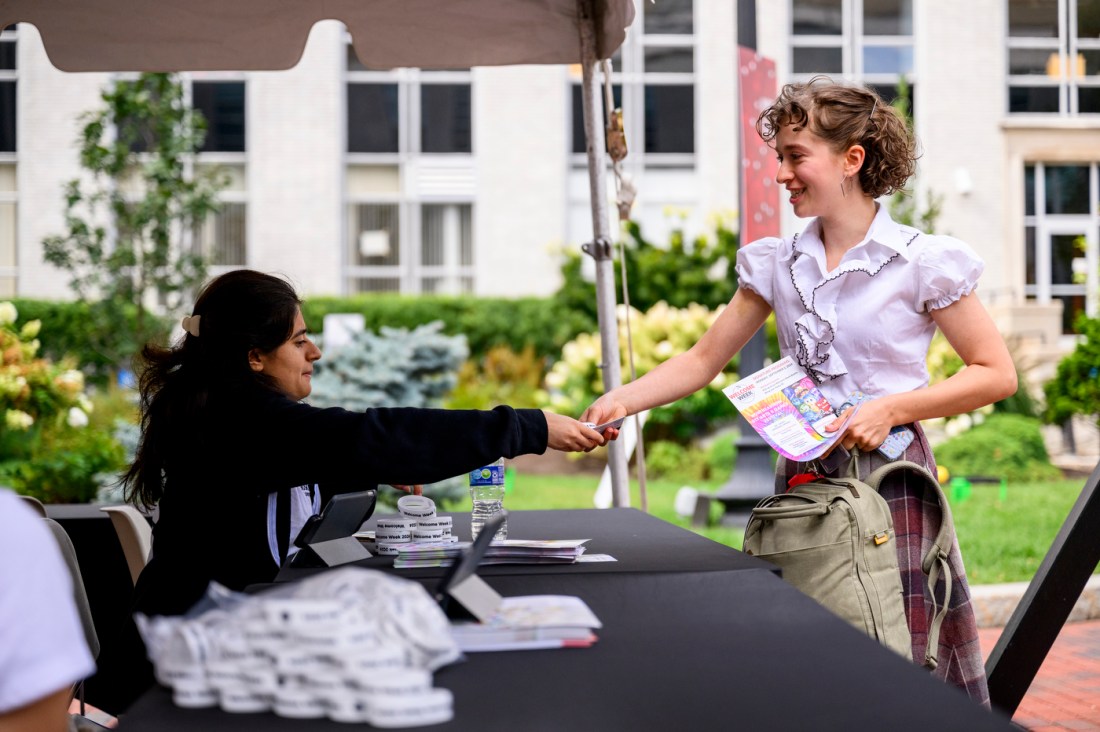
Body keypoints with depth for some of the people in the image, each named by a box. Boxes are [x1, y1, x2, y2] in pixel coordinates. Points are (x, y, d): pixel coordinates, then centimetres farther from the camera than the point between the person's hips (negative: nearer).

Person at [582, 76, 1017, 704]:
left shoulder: (922, 263, -5)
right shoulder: (776, 264, 9)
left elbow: (997, 374, -3)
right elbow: (705, 359, 11)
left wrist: (892, 408, -14)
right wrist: (625, 399, -6)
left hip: (888, 475, -4)